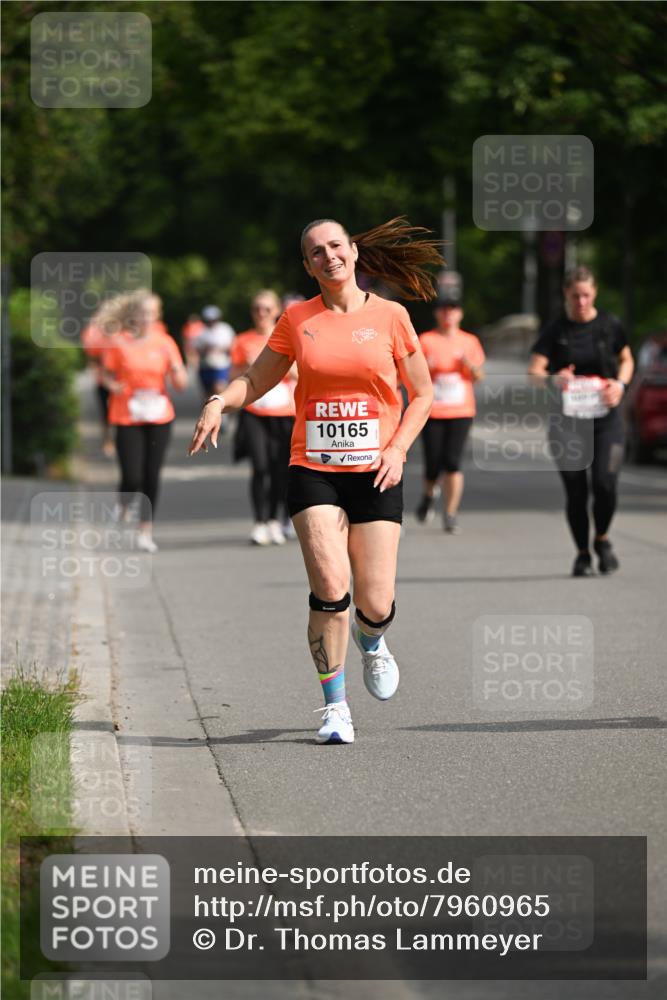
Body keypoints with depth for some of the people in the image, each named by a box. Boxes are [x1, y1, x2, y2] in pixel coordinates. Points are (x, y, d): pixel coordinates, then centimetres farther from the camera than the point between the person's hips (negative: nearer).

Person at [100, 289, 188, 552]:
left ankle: (146, 531, 14)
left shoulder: (165, 342, 2)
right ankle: (121, 508, 25)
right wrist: (113, 386, -14)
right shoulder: (119, 343, -4)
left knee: (152, 476, 1)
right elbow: (107, 374, 7)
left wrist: (176, 367, -17)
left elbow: (181, 385, 3)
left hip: (159, 418, 2)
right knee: (132, 478, -9)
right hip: (128, 419, -2)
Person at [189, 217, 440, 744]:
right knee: (330, 588, -17)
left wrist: (398, 448, -6)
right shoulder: (297, 320, 5)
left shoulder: (390, 316, 2)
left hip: (375, 474, 0)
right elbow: (256, 381, 15)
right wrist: (219, 402, -6)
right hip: (313, 470, 0)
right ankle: (335, 705, -1)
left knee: (375, 604, -3)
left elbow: (422, 393, 9)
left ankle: (371, 642, 35)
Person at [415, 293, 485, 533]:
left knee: (453, 463, -10)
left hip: (461, 411, 1)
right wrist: (425, 367, -17)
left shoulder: (469, 341, 9)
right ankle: (428, 495, 31)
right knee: (433, 464, -3)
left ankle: (450, 515, -3)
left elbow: (478, 377, 10)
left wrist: (469, 365, -10)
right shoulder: (426, 340, 3)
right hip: (432, 411, -1)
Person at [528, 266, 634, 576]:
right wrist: (553, 379, -31)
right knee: (575, 490, 0)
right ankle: (582, 554, 18)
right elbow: (533, 371, -9)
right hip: (568, 419, 0)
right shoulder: (555, 330, -2)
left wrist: (621, 384, -4)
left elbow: (626, 359, 17)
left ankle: (602, 539, 16)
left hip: (606, 416, 0)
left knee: (605, 483, -13)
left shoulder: (609, 326, 2)